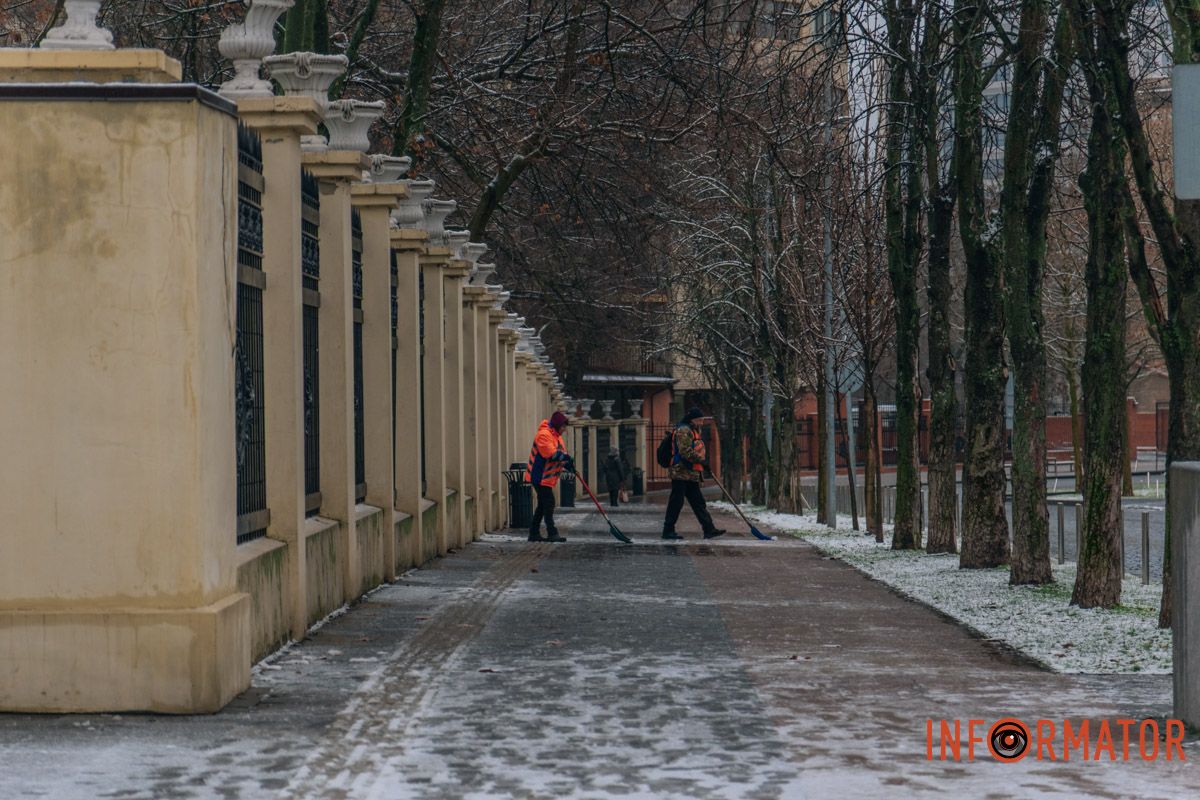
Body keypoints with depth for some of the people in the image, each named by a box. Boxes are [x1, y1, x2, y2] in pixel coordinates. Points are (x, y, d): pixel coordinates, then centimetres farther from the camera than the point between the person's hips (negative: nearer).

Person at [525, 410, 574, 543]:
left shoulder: (556, 435, 15)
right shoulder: (544, 435, -18)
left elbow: (559, 455, 14)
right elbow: (550, 453, -28)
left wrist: (567, 464, -2)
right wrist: (565, 457, -28)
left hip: (547, 477, 11)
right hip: (540, 476, -11)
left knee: (543, 505, 13)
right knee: (548, 503, -11)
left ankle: (534, 533, 18)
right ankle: (552, 534, -10)